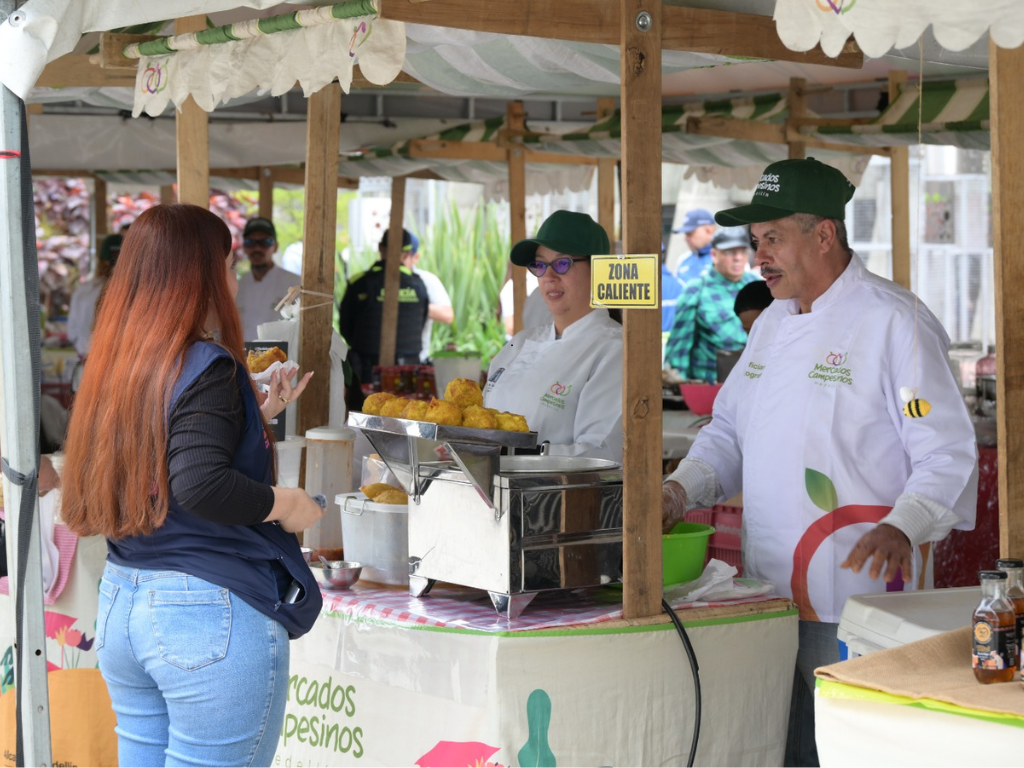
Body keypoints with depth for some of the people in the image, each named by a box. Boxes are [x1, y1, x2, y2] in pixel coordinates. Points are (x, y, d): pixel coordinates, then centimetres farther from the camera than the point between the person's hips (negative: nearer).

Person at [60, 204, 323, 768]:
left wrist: (258, 416, 22)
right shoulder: (207, 367, -14)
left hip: (118, 604, 8)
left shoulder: (115, 366, 10)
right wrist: (283, 504, -12)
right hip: (212, 611, -8)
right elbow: (201, 484, -27)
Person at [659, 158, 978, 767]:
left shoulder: (895, 323, -11)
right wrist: (682, 489, 6)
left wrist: (902, 529, -30)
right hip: (772, 596, 8)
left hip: (858, 598, -8)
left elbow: (948, 454, -15)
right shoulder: (773, 324, 15)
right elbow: (731, 429, 24)